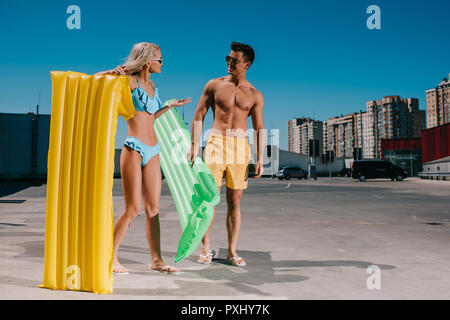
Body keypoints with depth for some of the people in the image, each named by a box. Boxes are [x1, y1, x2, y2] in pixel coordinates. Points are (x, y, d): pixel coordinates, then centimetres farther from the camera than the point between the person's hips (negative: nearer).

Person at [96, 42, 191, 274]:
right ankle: (110, 256, 11)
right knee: (133, 209, -5)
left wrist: (170, 106, 23)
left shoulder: (151, 85, 18)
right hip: (134, 148, -7)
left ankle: (156, 260, 14)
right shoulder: (130, 81, -2)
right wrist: (112, 72, -20)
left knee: (153, 208, 7)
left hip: (152, 151, 7)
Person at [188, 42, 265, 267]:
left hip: (240, 147, 1)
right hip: (216, 143, -1)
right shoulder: (214, 85, 7)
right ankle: (205, 248, 9)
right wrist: (194, 145, -2)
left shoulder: (255, 95, 9)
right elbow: (199, 115, 7)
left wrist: (260, 158, 0)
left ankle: (232, 251, 11)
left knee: (235, 201, 2)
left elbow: (260, 129, 9)